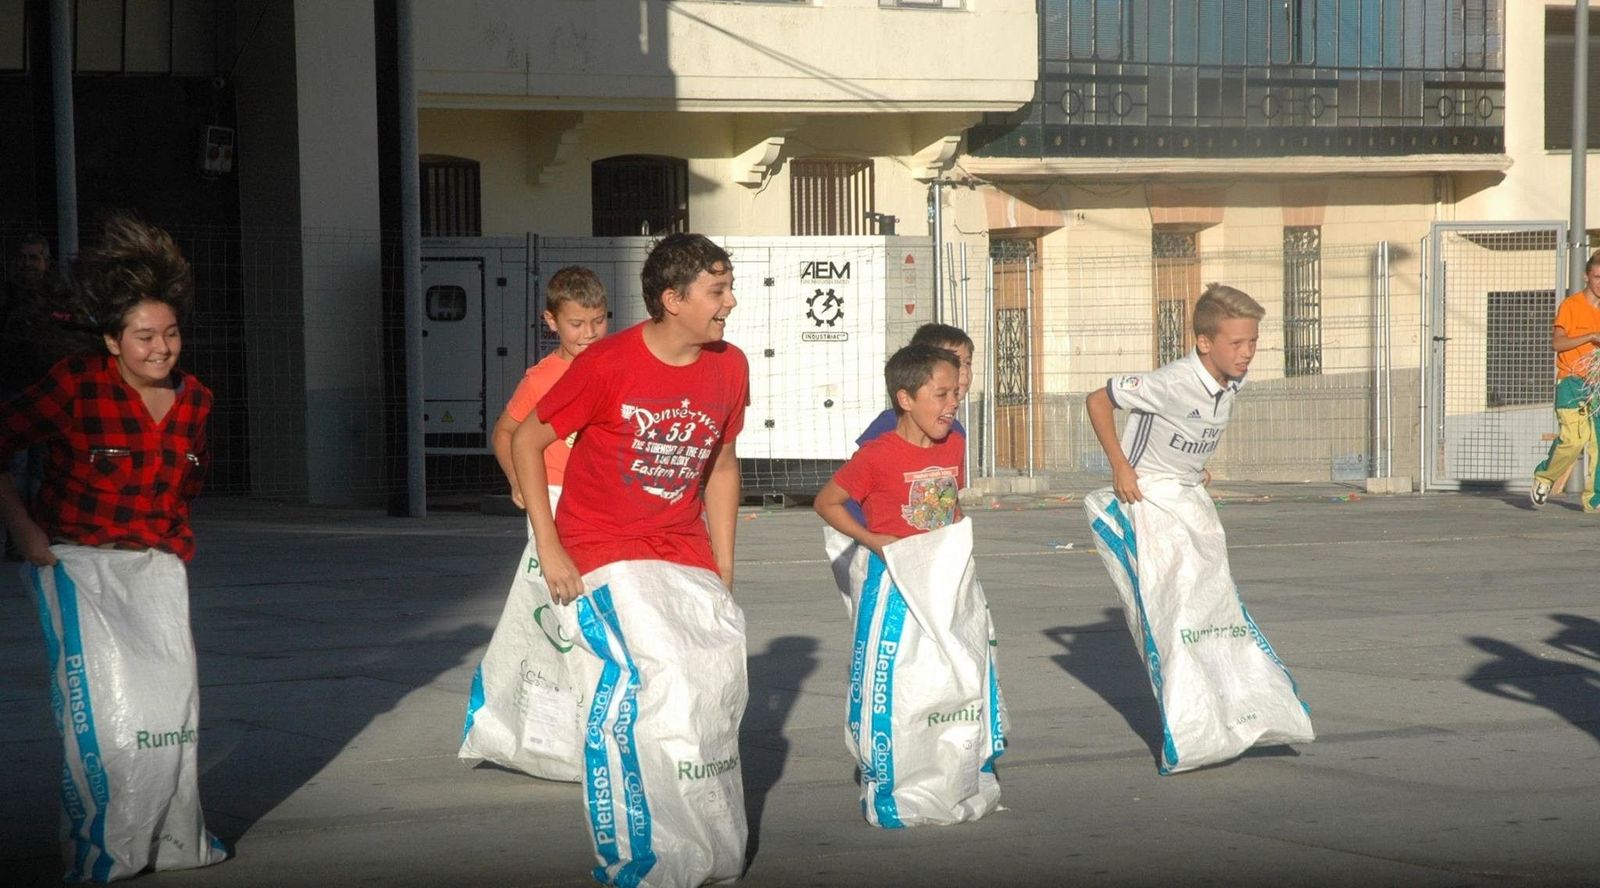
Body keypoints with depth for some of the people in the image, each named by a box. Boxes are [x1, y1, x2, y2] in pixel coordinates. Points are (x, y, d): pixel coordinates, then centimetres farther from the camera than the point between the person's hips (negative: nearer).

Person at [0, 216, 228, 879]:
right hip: (79, 565, -5)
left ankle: (173, 841, 23)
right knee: (105, 709, -8)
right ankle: (102, 852, 6)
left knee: (174, 701, 7)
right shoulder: (77, 386, -13)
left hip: (156, 568, 5)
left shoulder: (193, 401, 5)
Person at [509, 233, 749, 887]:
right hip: (605, 555, -5)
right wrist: (548, 548, -11)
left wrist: (724, 574, 12)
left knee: (719, 687, -2)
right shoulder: (608, 365, -15)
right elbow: (526, 442, -6)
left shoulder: (729, 367, 0)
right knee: (649, 690, -20)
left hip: (686, 556, 6)